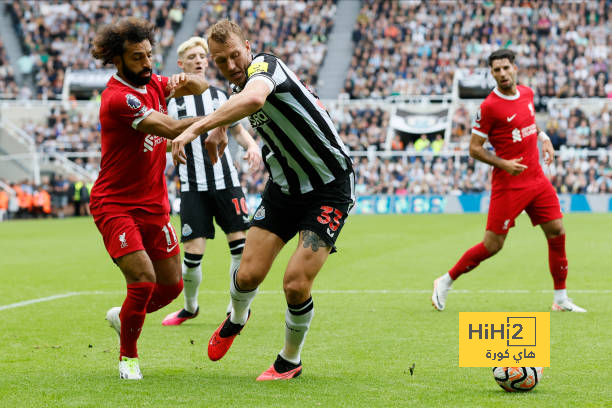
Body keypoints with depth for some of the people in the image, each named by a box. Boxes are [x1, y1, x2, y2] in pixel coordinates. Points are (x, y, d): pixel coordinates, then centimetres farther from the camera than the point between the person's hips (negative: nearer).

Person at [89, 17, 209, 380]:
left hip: (154, 205, 8)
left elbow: (202, 86, 14)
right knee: (144, 280, -19)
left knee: (172, 284, 8)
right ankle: (128, 356, 4)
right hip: (115, 205, -8)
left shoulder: (152, 82, 4)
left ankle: (123, 316, 37)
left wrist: (186, 80, -9)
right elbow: (171, 129, -27)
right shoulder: (118, 98, -21)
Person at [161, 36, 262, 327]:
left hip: (226, 180, 2)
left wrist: (252, 146, 1)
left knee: (240, 244, -5)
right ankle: (190, 307, 18)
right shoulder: (172, 101, 4)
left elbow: (237, 130, 21)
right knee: (193, 252, -6)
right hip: (193, 186, -2)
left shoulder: (219, 96, 11)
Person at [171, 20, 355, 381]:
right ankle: (237, 318, 33)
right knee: (248, 274, -4)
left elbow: (253, 98, -48)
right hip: (285, 186, 7)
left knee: (296, 284, -16)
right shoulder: (241, 84, 5)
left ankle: (291, 361, 12)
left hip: (329, 186, -7)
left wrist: (198, 127, -50)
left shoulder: (265, 65, -21)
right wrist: (220, 130, 17)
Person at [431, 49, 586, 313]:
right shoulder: (489, 107, -15)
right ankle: (445, 282, 13)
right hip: (508, 184, -6)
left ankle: (561, 300, 11)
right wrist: (503, 164, -23)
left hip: (537, 179, 6)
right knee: (492, 245, -4)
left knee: (557, 232, 1)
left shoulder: (527, 93, 6)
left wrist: (544, 138, 10)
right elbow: (474, 148, -11)